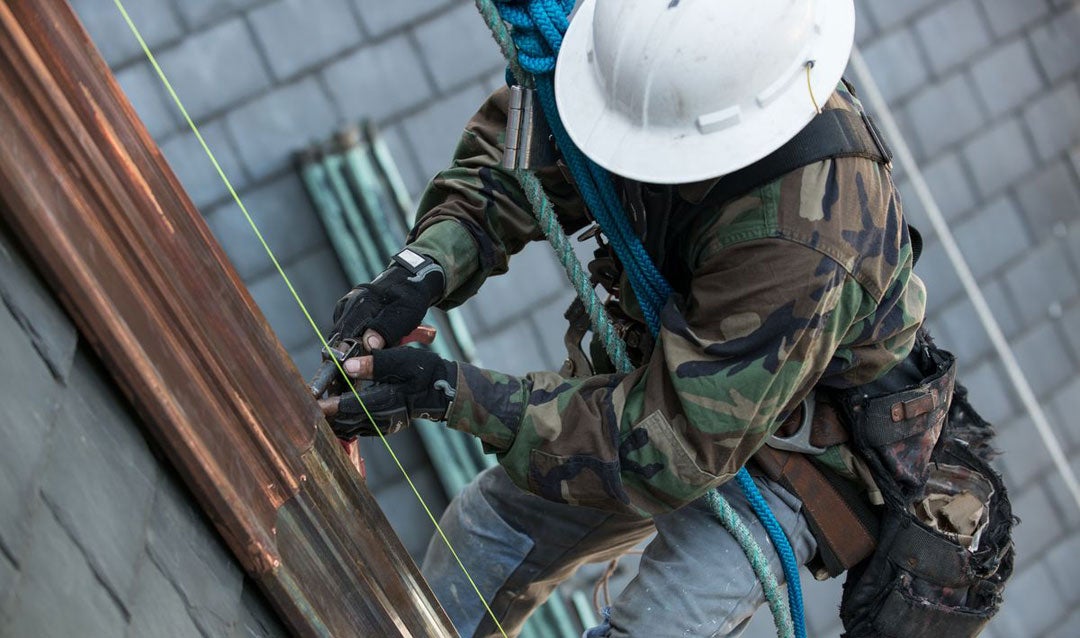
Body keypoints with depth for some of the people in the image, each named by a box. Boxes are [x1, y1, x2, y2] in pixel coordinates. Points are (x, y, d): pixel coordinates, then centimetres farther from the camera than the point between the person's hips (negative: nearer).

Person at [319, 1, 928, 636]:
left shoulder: (802, 239, -44)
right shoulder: (661, 53, -24)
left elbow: (673, 446, -36)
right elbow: (520, 142, -7)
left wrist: (453, 395, -36)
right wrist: (423, 267, -25)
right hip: (668, 365, 7)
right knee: (496, 519, 17)